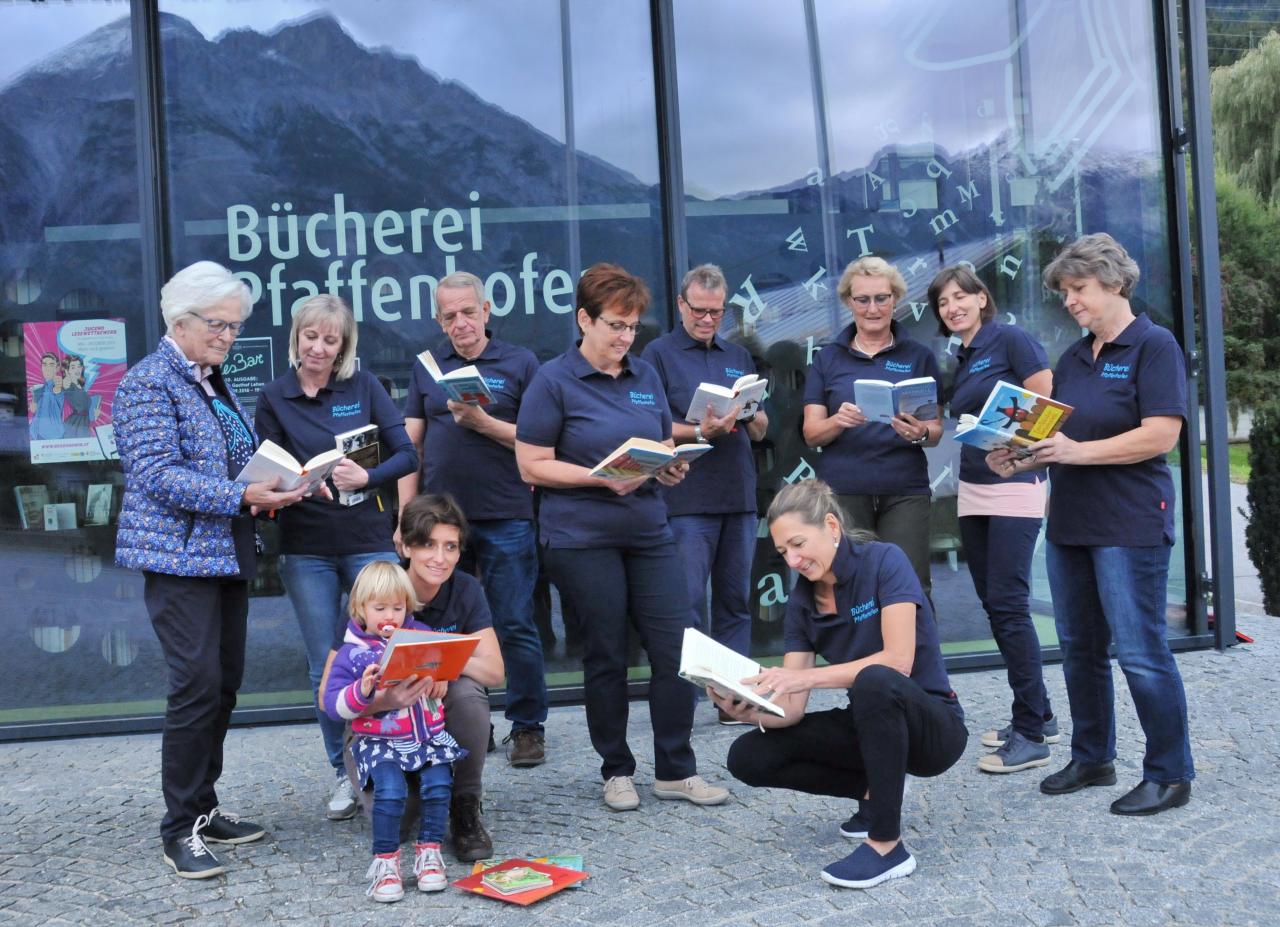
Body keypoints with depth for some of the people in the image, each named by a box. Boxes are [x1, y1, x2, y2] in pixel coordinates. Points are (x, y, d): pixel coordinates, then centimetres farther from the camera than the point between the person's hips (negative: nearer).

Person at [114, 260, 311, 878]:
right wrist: (243, 497, -25)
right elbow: (157, 474, -18)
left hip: (227, 555, 8)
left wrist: (272, 486, 4)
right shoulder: (150, 383, -9)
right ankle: (181, 831, 0)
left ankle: (204, 808, 22)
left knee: (225, 685, 10)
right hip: (180, 555, -8)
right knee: (198, 685, -10)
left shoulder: (215, 382, 16)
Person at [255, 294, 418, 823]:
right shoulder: (273, 398, 4)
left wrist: (367, 477, -20)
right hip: (306, 548, 1)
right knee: (325, 667, 7)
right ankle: (342, 773, 22)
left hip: (369, 540, -1)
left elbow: (406, 455, -3)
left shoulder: (364, 387, 2)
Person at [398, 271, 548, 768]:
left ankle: (528, 726, 12)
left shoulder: (519, 363, 4)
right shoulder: (427, 368, 14)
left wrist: (483, 423, -14)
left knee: (514, 625, 0)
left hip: (506, 518, -3)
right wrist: (405, 517, 4)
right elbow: (411, 446, 11)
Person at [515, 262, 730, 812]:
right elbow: (532, 466, -8)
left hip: (649, 532, 5)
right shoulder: (554, 381, -4)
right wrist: (602, 478, -19)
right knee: (606, 656, 6)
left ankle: (676, 771, 15)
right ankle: (616, 771, 23)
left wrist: (671, 467, -4)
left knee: (677, 648, 1)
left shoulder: (645, 376, 12)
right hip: (582, 537, -5)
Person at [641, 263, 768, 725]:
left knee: (735, 602, 9)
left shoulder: (738, 357, 19)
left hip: (739, 497, 5)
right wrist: (700, 432, -19)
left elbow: (760, 431, 18)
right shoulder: (659, 354, 3)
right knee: (688, 607, -5)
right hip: (687, 500, -5)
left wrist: (751, 415, -4)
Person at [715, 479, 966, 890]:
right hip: (871, 725, 6)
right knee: (749, 757, -8)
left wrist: (808, 677, -35)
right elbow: (791, 710, -7)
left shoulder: (884, 561, -17)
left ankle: (888, 846, -26)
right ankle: (876, 789, 7)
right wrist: (750, 711, -28)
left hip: (934, 726, -6)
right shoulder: (802, 601, -2)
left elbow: (898, 660, -29)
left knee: (873, 681, -39)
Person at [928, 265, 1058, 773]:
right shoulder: (957, 361, 15)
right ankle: (1039, 714, 21)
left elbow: (1047, 406, -12)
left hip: (1015, 487, -8)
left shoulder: (1010, 340, -7)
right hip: (972, 491, 8)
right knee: (994, 605, 9)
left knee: (1008, 605, -10)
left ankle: (1031, 734, -2)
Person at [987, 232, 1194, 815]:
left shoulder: (1154, 345, -7)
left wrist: (1079, 451, -22)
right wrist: (1021, 461, -1)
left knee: (1140, 651, -3)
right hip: (1069, 522, 8)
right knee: (1079, 647, 14)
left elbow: (1162, 435, -18)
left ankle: (1170, 774, 11)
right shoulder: (1073, 359, 15)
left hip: (1130, 525, -8)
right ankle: (1091, 758, 28)